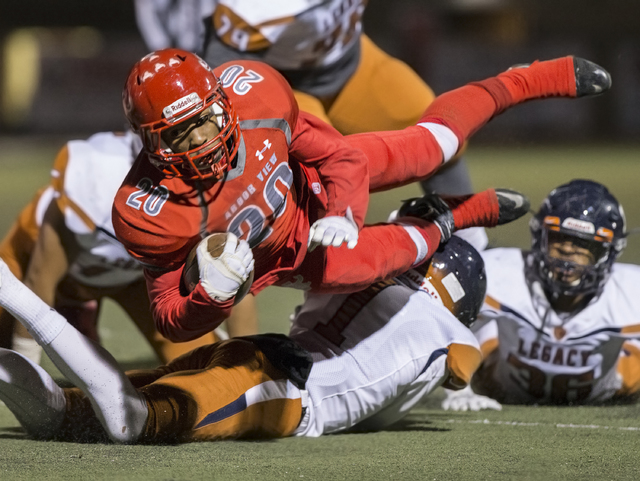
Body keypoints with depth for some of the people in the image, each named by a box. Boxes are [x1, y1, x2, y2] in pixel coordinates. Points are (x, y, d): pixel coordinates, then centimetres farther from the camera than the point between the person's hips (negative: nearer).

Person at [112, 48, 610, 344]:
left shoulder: (250, 91, -34)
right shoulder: (149, 212, -39)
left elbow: (343, 157, -19)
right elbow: (173, 322, -26)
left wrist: (342, 216, -38)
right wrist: (213, 295, -48)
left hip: (311, 183, 3)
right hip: (280, 255, -2)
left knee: (429, 146, 6)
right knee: (355, 265, -26)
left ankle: (545, 77, 33)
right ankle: (443, 224, 10)